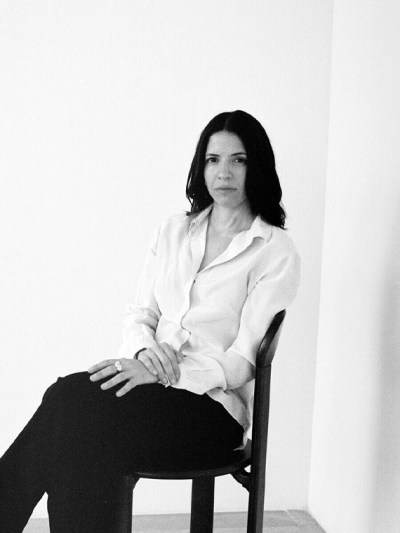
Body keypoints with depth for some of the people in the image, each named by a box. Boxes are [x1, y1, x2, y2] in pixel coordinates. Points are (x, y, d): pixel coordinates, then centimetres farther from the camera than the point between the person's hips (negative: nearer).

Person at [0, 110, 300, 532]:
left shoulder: (276, 252, -2)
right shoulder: (174, 231, 15)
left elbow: (242, 361, -7)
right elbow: (140, 313, 13)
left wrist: (160, 374, -20)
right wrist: (146, 350, -11)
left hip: (214, 404, -4)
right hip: (152, 386, 4)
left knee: (70, 399, -29)